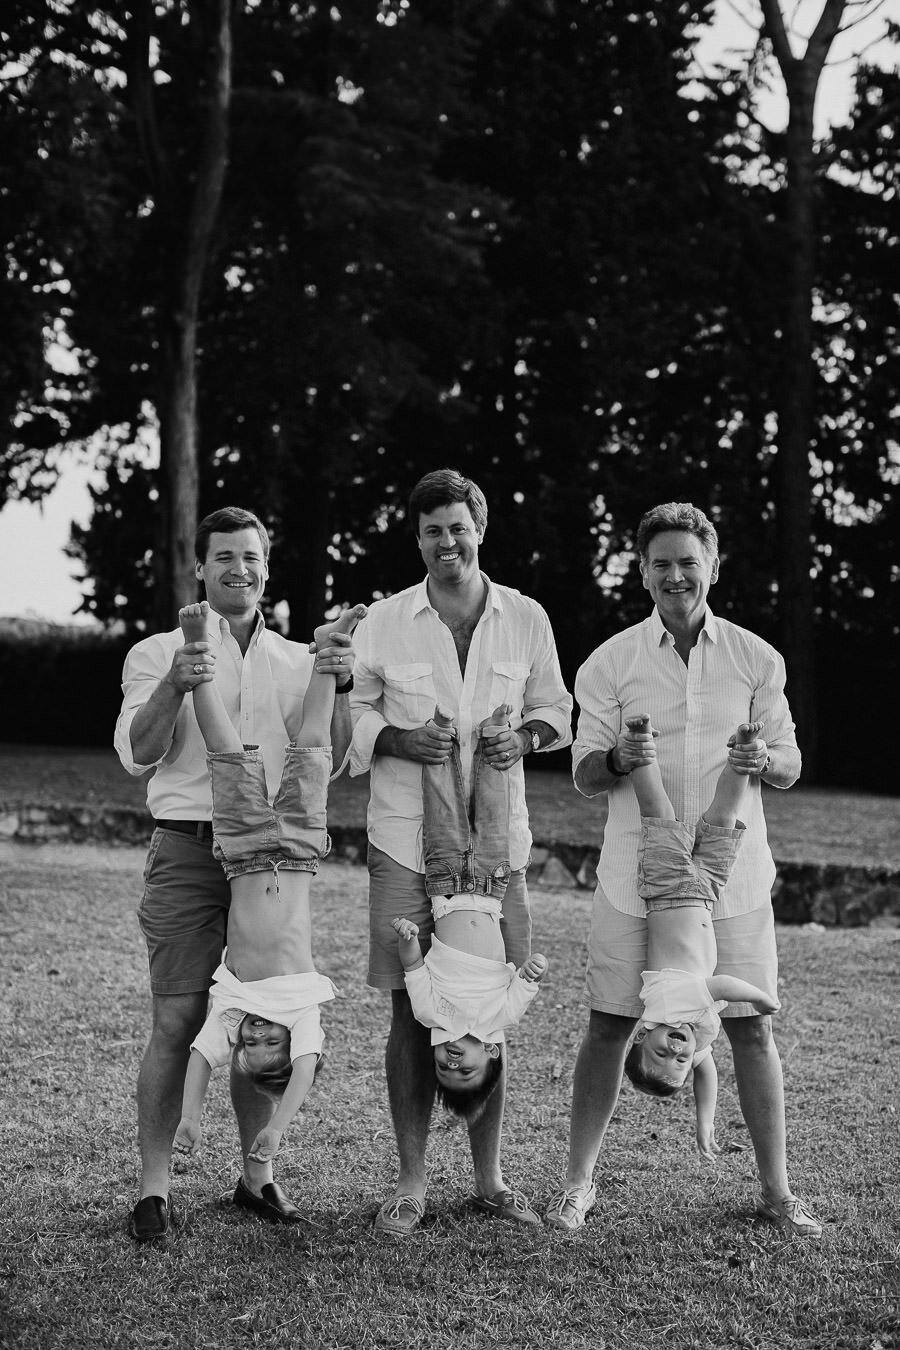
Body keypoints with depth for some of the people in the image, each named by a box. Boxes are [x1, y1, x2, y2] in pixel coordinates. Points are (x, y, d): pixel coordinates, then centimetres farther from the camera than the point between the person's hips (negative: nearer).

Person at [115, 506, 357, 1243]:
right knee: (177, 1021, -6)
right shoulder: (160, 652, 6)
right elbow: (137, 754, -6)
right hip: (189, 852, -3)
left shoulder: (296, 660, 14)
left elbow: (327, 762, 6)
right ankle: (154, 1187, 1)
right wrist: (173, 687, -23)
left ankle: (258, 1174, 19)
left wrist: (340, 688, -11)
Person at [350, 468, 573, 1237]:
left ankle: (489, 1179, 20)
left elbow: (553, 707, 15)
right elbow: (347, 717, 6)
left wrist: (526, 737, -7)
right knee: (412, 1011, 2)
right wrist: (398, 739, -13)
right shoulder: (384, 623, 1)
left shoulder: (525, 619, 5)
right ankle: (411, 1183, 13)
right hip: (407, 841, -1)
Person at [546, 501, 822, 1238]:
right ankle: (579, 1182, 17)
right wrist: (619, 759, -21)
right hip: (636, 874, -1)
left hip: (732, 871, 1)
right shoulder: (610, 662, 1)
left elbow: (791, 765, 8)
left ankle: (776, 1188, 17)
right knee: (610, 1024, 4)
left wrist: (765, 760, -15)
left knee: (751, 1027, 5)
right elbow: (583, 774, 2)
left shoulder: (757, 659, 4)